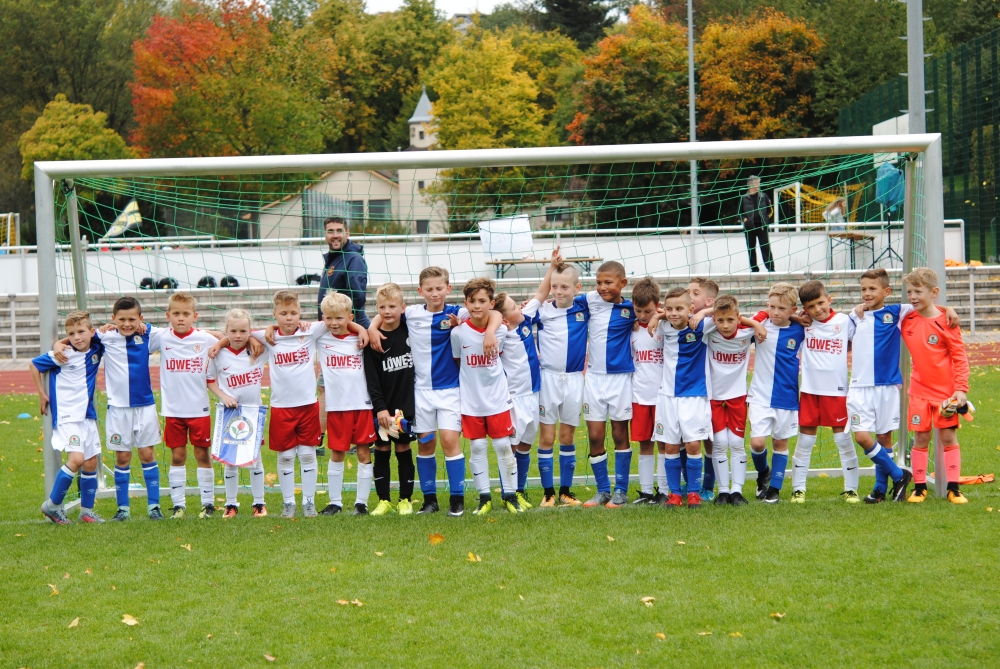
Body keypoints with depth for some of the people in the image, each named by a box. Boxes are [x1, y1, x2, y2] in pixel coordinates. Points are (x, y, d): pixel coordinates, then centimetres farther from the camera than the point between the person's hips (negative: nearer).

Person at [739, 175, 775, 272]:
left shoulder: (763, 196, 4)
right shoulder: (744, 198, 0)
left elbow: (769, 209, 16)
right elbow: (740, 212, 9)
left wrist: (767, 218, 6)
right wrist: (744, 219, -5)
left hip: (762, 226, 0)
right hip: (749, 227, 0)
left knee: (766, 247, -2)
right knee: (751, 248, 5)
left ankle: (770, 267, 0)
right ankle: (754, 268, 13)